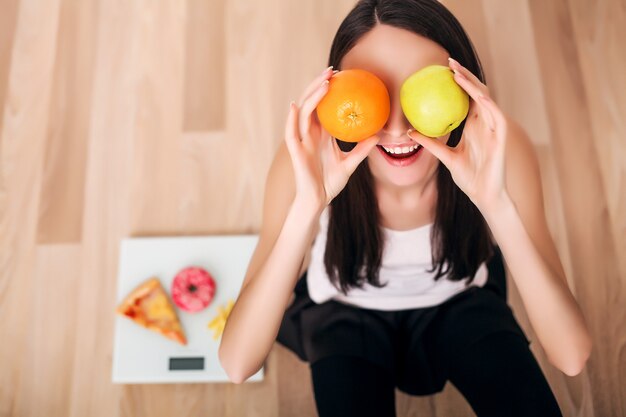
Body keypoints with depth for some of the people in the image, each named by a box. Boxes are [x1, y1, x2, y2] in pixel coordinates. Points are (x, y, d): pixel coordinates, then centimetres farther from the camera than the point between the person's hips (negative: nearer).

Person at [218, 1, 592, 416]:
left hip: (457, 306, 1)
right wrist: (307, 206, -47)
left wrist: (497, 203, -45)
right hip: (345, 314, 0)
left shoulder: (501, 146, -27)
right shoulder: (306, 162, -30)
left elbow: (572, 357, -31)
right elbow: (237, 364, -35)